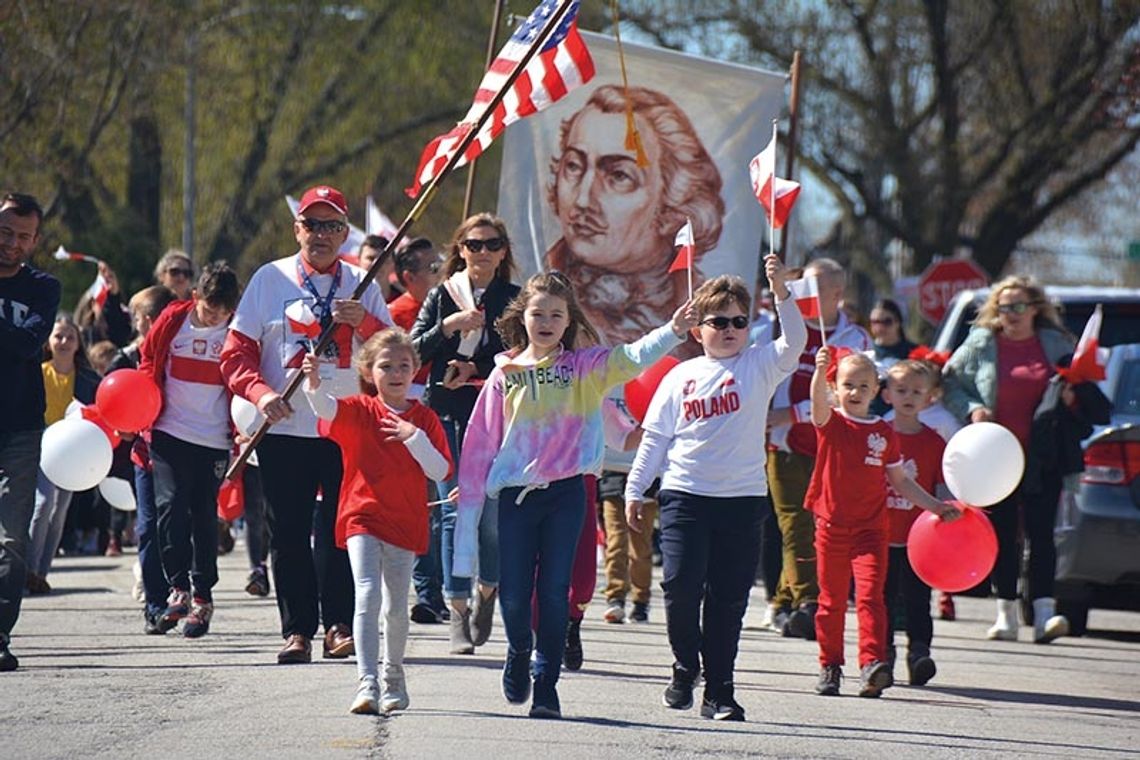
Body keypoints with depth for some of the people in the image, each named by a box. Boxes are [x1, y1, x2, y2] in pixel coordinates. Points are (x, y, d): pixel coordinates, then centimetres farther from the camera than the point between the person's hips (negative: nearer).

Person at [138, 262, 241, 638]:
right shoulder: (171, 322, 0)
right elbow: (147, 365, 12)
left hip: (214, 441, 0)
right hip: (170, 434, 0)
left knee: (204, 516, 3)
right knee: (170, 505, -13)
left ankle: (202, 596, 10)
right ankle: (179, 588, -9)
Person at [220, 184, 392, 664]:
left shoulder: (361, 285, 10)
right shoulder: (270, 279, 6)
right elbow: (236, 353, 2)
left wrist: (364, 322, -12)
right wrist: (260, 392, -15)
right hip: (285, 428, 0)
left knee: (341, 530, -3)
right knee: (289, 533, 0)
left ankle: (339, 624, 6)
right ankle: (297, 629, 5)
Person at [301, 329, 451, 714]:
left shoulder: (424, 419, 5)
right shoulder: (359, 410, -1)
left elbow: (440, 471, -2)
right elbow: (328, 409, -23)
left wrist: (414, 437, -16)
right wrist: (314, 386, -44)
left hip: (405, 522, 2)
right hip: (363, 516, -2)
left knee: (396, 606, 11)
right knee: (368, 594, -17)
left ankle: (393, 679, 31)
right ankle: (367, 684, -22)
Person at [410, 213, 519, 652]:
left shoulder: (513, 299, 8)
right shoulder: (442, 296, 10)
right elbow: (414, 351, 2)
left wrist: (474, 369, -13)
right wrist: (449, 326, -13)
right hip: (448, 414, 1)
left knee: (492, 512, -7)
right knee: (455, 512, -3)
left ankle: (488, 589, 18)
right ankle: (458, 610, 1)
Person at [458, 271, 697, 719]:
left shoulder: (584, 367, 2)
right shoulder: (505, 375, 5)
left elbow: (632, 359, -15)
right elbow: (480, 440, 6)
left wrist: (673, 331, -33)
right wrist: (470, 494, 3)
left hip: (565, 494, -1)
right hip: (516, 495, 1)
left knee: (554, 593, -2)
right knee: (513, 594, 1)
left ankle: (546, 686, 6)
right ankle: (520, 652, 33)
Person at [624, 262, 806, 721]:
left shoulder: (759, 366, 5)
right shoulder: (681, 377, 10)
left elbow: (794, 343, -14)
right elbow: (655, 438, 13)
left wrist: (780, 291, -26)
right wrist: (634, 491, 11)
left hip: (743, 498, -1)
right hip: (684, 495, 1)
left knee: (729, 598, 2)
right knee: (680, 587, -7)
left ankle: (719, 691, 9)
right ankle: (685, 669, 16)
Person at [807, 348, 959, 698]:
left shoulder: (884, 433, 7)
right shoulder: (831, 423, 0)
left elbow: (900, 482, 16)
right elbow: (819, 402, -24)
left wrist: (936, 506, 10)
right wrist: (821, 370, -44)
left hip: (871, 528, 0)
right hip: (832, 525, 0)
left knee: (871, 594, -13)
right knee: (832, 600, 9)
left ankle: (872, 664, -21)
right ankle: (830, 667, 21)